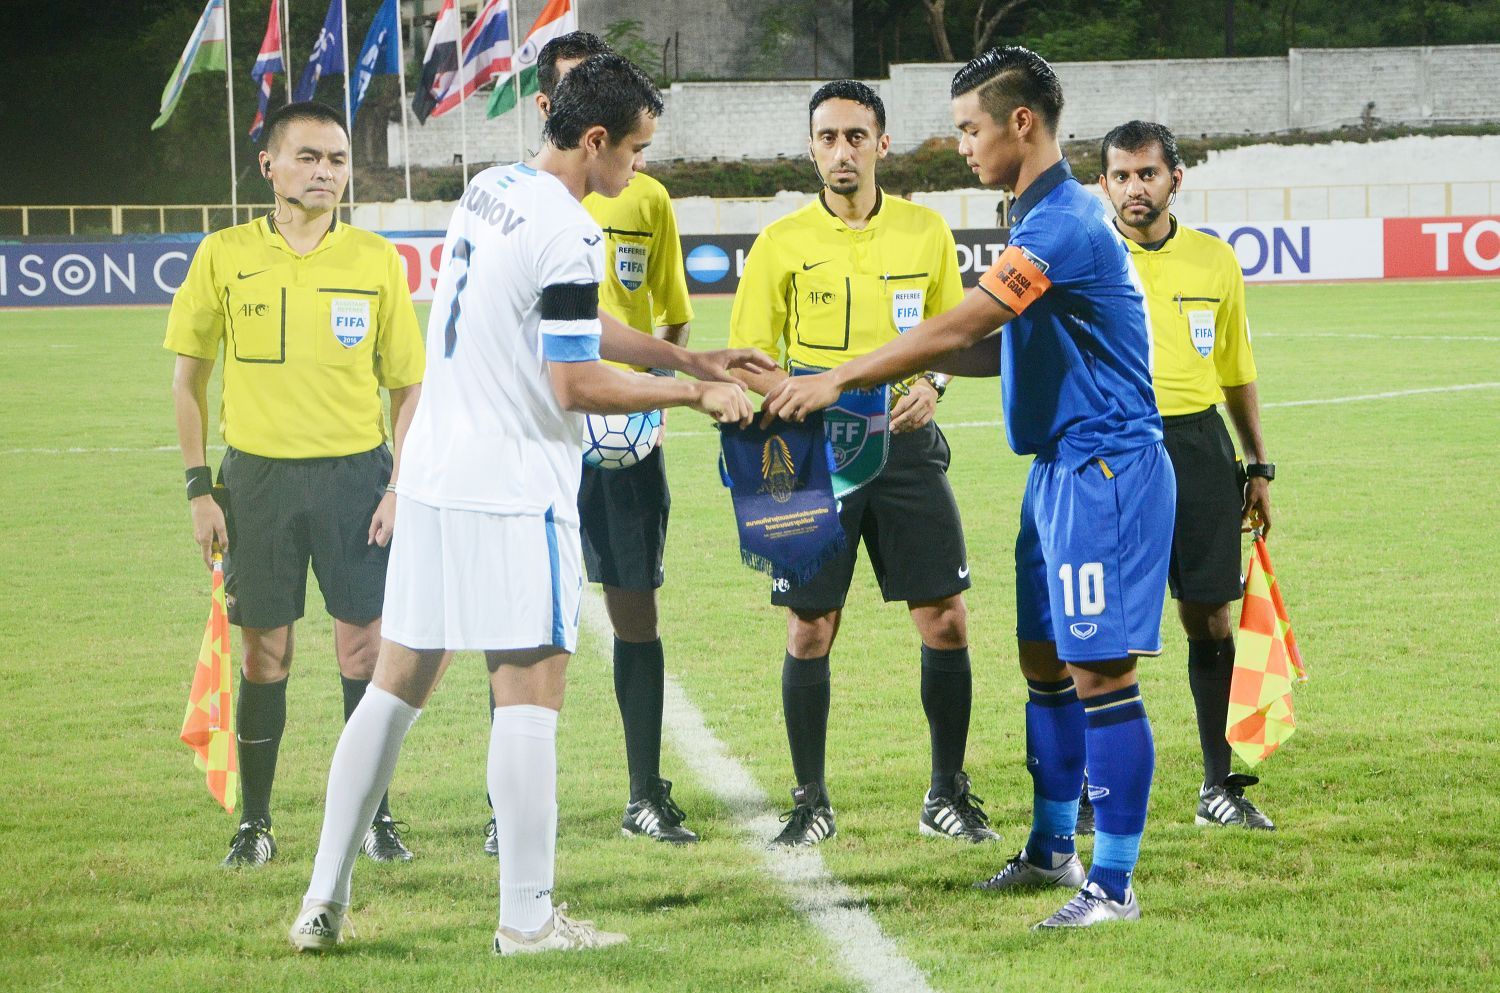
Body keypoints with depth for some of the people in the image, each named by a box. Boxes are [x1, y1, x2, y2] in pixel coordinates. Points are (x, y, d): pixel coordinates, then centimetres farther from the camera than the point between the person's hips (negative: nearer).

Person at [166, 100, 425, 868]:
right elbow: (188, 374, 7)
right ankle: (254, 822, 15)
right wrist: (199, 488, 1)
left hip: (355, 472, 0)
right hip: (259, 475, 0)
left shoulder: (375, 259, 2)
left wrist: (400, 486, -4)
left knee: (365, 652, -1)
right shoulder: (226, 256, 1)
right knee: (264, 655, 4)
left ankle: (376, 816, 10)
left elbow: (408, 385, 7)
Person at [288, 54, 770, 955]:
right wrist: (697, 396, -5)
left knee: (398, 685, 12)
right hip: (513, 495, -9)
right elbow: (579, 385, -16)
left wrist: (692, 360, 19)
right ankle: (527, 918, -2)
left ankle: (325, 901, 12)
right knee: (530, 693, -3)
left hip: (433, 478, 9)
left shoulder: (488, 192, 12)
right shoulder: (566, 233, -16)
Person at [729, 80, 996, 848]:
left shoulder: (925, 231, 5)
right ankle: (811, 802, 13)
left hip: (906, 446, 2)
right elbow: (747, 359, 1)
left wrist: (931, 383, -5)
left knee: (946, 621, -2)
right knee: (810, 632, 0)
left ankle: (947, 795, 11)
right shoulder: (782, 243, -1)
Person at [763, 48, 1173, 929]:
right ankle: (1053, 850, 26)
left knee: (1100, 673, -8)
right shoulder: (1043, 218, 15)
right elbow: (1001, 348, 20)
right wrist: (910, 366, 8)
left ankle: (1115, 884, -5)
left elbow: (957, 330, -22)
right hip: (1060, 469, 11)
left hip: (1105, 471, -11)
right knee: (1046, 663, 15)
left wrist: (838, 380, -17)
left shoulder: (1064, 223, -19)